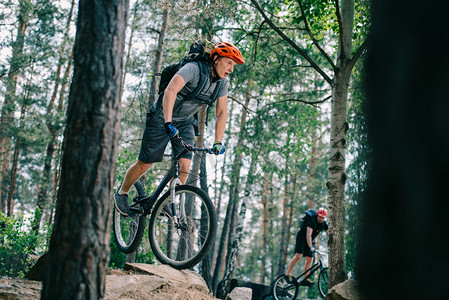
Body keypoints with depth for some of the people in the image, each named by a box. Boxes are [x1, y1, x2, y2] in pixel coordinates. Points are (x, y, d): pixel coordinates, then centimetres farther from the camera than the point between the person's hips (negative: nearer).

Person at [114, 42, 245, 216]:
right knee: (145, 163, 2)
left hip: (185, 123, 6)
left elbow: (222, 112, 0)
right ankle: (121, 194, 26)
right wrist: (168, 123, -47)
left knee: (184, 166, -12)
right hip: (162, 118, -5)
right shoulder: (193, 68, -26)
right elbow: (170, 91, -38)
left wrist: (218, 142, -9)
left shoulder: (222, 82, -4)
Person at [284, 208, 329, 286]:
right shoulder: (312, 221, -27)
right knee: (298, 256, -20)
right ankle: (287, 274, -13)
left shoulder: (324, 224, -6)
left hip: (309, 240, 7)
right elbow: (308, 234, -37)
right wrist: (310, 247, -47)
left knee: (310, 259, -2)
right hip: (301, 237, -7)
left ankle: (305, 279, 1)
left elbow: (329, 234, 2)